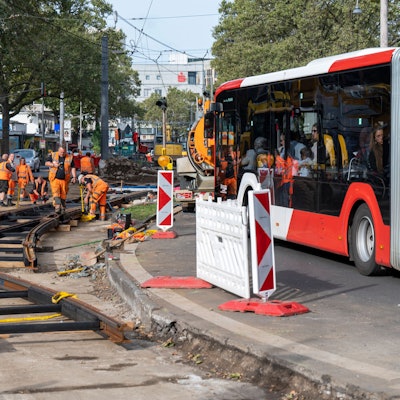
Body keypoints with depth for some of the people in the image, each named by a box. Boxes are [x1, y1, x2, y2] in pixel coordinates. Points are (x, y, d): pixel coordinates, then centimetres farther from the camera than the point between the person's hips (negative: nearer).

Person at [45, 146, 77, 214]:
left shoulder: (70, 158, 5)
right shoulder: (52, 155, 3)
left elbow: (73, 168, 7)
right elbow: (46, 163, 5)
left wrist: (74, 177, -3)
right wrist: (53, 165, -13)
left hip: (64, 180, 1)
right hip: (55, 179, -1)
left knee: (63, 195, 6)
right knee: (56, 193, -17)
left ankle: (62, 208, 19)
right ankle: (57, 207, -27)